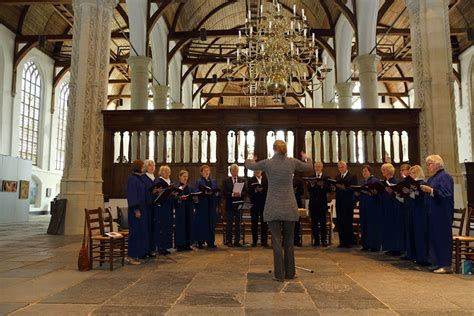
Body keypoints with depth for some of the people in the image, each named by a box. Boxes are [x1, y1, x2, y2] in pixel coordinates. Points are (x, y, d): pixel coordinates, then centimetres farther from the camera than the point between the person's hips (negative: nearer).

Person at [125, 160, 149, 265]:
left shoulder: (140, 178, 14)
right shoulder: (132, 179, -13)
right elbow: (131, 195, -18)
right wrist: (136, 209, -21)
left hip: (141, 208, 9)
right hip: (136, 210, -9)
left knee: (141, 231, 11)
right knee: (135, 231, -4)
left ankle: (138, 254, 18)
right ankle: (131, 256, 4)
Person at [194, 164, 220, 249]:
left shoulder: (214, 181, 15)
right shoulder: (198, 182, 0)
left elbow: (217, 192, 15)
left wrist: (216, 193, -6)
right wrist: (204, 192, -22)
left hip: (212, 206, 5)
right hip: (202, 206, -5)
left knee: (211, 223, 6)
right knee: (202, 223, -3)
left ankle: (210, 241, 13)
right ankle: (200, 242, 4)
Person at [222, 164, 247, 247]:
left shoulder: (242, 180, 9)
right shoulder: (226, 181, 4)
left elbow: (245, 192, 3)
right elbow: (224, 193, -4)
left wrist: (240, 194, -16)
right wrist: (232, 194, -18)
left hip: (239, 205, 2)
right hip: (229, 205, -2)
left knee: (238, 224, 5)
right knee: (229, 224, 2)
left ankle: (237, 241, 12)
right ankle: (228, 241, 9)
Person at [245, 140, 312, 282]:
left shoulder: (267, 163, -5)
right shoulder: (292, 162, -1)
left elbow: (249, 165, 13)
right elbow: (309, 167, 17)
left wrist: (249, 160, 36)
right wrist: (306, 158, 38)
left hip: (273, 208, -1)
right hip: (289, 208, 2)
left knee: (277, 241, 3)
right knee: (289, 241, 12)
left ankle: (279, 274, 4)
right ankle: (290, 273, 20)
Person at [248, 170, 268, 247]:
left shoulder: (266, 180, 9)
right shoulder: (251, 180, 5)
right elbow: (249, 192, -2)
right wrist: (255, 190, -19)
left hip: (264, 203, 1)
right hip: (255, 204, -1)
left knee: (264, 223, 3)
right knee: (254, 223, 3)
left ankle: (264, 241, 9)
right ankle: (254, 241, 9)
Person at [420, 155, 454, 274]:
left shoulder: (445, 177, -11)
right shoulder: (431, 178, 15)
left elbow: (446, 194, -20)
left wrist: (430, 190, -27)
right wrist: (423, 189, 3)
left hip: (442, 214, -9)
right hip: (433, 214, 9)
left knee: (443, 237, -3)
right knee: (434, 237, 10)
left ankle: (446, 265, 4)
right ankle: (437, 263, 18)